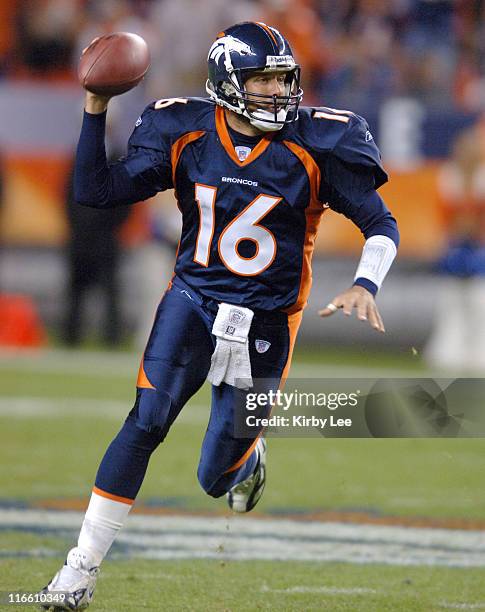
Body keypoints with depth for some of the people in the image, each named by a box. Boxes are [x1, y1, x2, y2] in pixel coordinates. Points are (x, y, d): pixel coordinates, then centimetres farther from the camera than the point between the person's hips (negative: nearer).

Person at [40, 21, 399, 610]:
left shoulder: (315, 147, -9)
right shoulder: (188, 136, -4)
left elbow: (381, 225, -1)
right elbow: (95, 191, -2)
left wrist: (365, 285, -19)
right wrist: (95, 112, -12)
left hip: (264, 325, -1)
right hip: (192, 301, 1)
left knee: (216, 479, 3)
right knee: (145, 425, -19)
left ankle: (249, 454, 43)